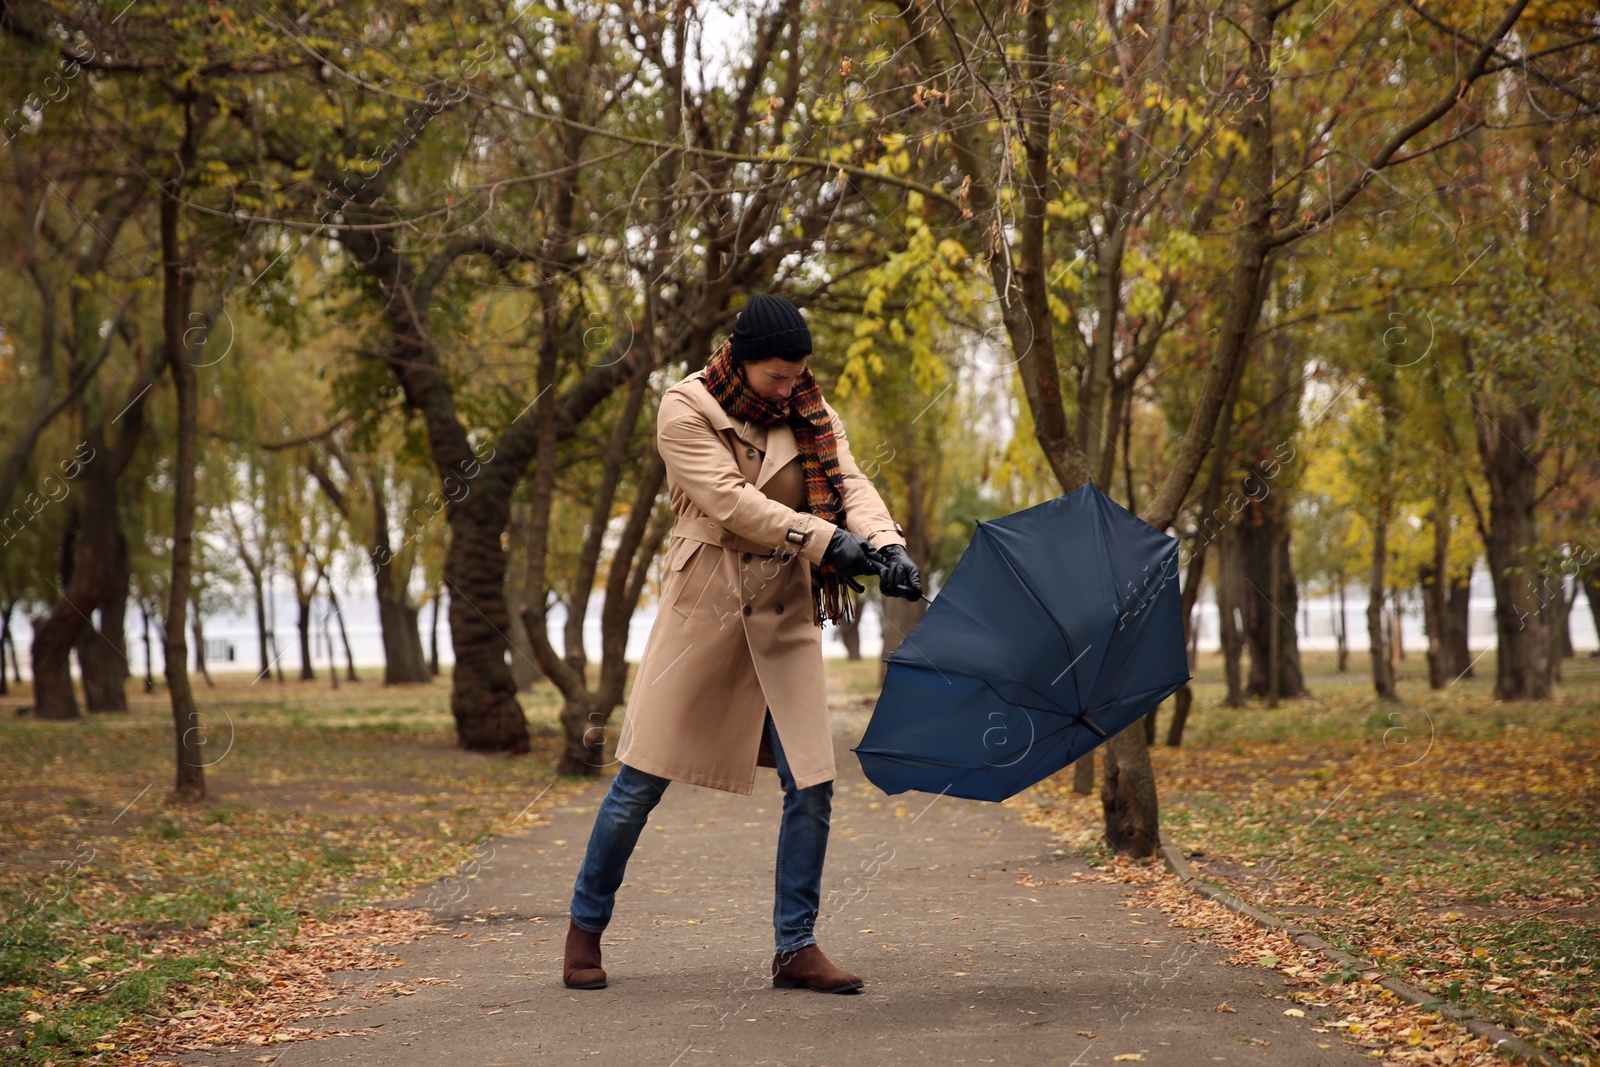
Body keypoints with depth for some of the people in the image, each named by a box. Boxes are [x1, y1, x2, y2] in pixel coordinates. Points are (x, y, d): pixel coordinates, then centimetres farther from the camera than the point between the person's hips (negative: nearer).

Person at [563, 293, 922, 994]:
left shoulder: (810, 415, 8)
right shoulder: (686, 408, -7)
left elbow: (848, 482, -6)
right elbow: (731, 500, -18)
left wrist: (886, 543, -27)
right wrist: (828, 540, -26)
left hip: (786, 615, 4)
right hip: (704, 607, -4)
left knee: (812, 784, -3)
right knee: (642, 779, 0)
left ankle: (796, 948, 8)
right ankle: (584, 928, 18)